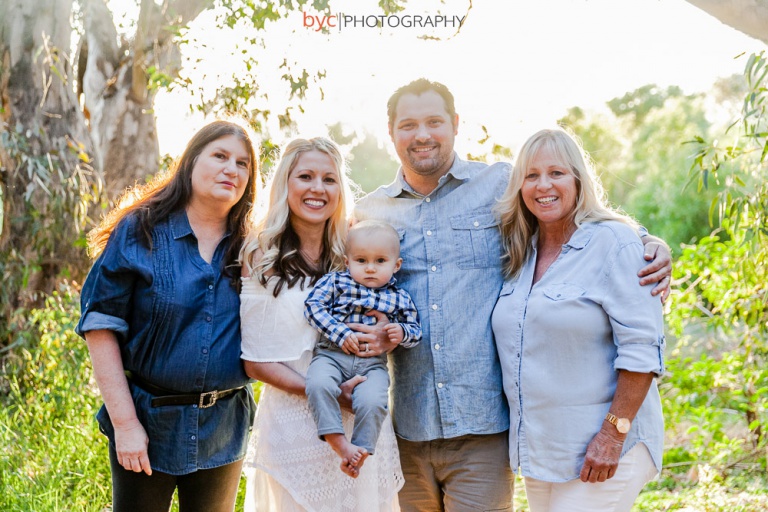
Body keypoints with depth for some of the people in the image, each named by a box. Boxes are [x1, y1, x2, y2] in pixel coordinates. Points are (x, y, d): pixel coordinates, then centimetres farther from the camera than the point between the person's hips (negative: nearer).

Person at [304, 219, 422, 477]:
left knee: (372, 401, -27)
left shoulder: (399, 298, 10)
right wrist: (341, 334, -14)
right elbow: (313, 305, -5)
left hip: (373, 363, 1)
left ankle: (360, 452, -10)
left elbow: (415, 328, 17)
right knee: (318, 385, -31)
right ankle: (338, 441, -25)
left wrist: (402, 333, -8)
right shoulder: (336, 282, 5)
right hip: (331, 354, 0)